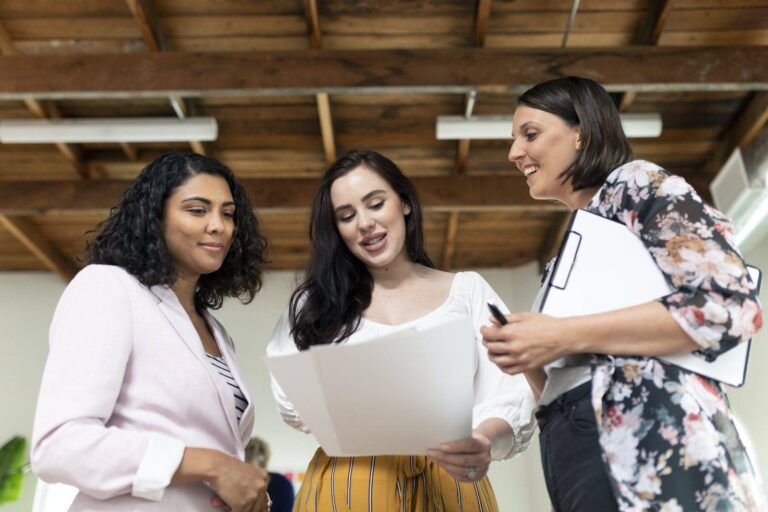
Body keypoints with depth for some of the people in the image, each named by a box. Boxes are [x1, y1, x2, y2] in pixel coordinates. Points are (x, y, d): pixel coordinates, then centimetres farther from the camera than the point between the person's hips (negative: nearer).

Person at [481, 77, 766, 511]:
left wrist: (566, 336, -16)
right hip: (572, 450, 8)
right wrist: (527, 354, 2)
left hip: (647, 446, -8)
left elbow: (732, 303, -14)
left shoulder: (637, 184, 2)